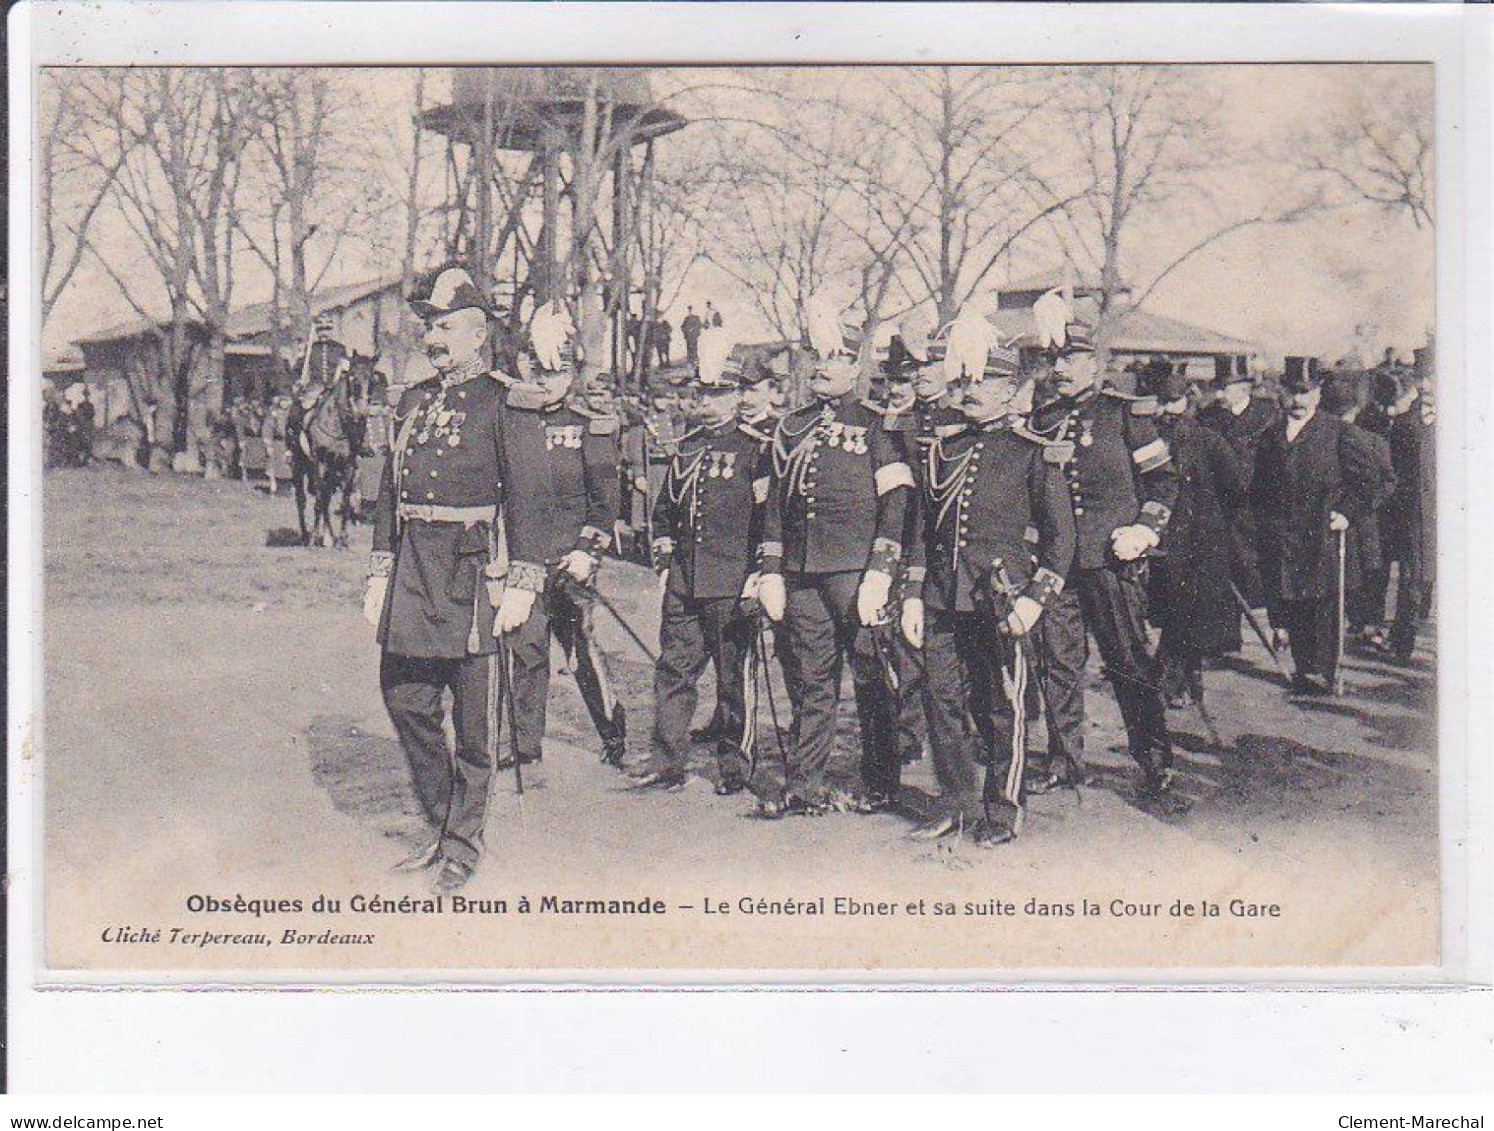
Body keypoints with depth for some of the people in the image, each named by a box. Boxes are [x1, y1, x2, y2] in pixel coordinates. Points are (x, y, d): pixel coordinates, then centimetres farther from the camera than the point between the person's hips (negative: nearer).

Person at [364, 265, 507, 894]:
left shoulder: (499, 403, -4)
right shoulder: (414, 401, 15)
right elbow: (389, 489, 18)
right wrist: (380, 571, 13)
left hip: (473, 564, -6)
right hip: (413, 564, 7)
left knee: (474, 715, 2)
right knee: (403, 695, 9)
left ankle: (463, 847, 12)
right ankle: (440, 825, 25)